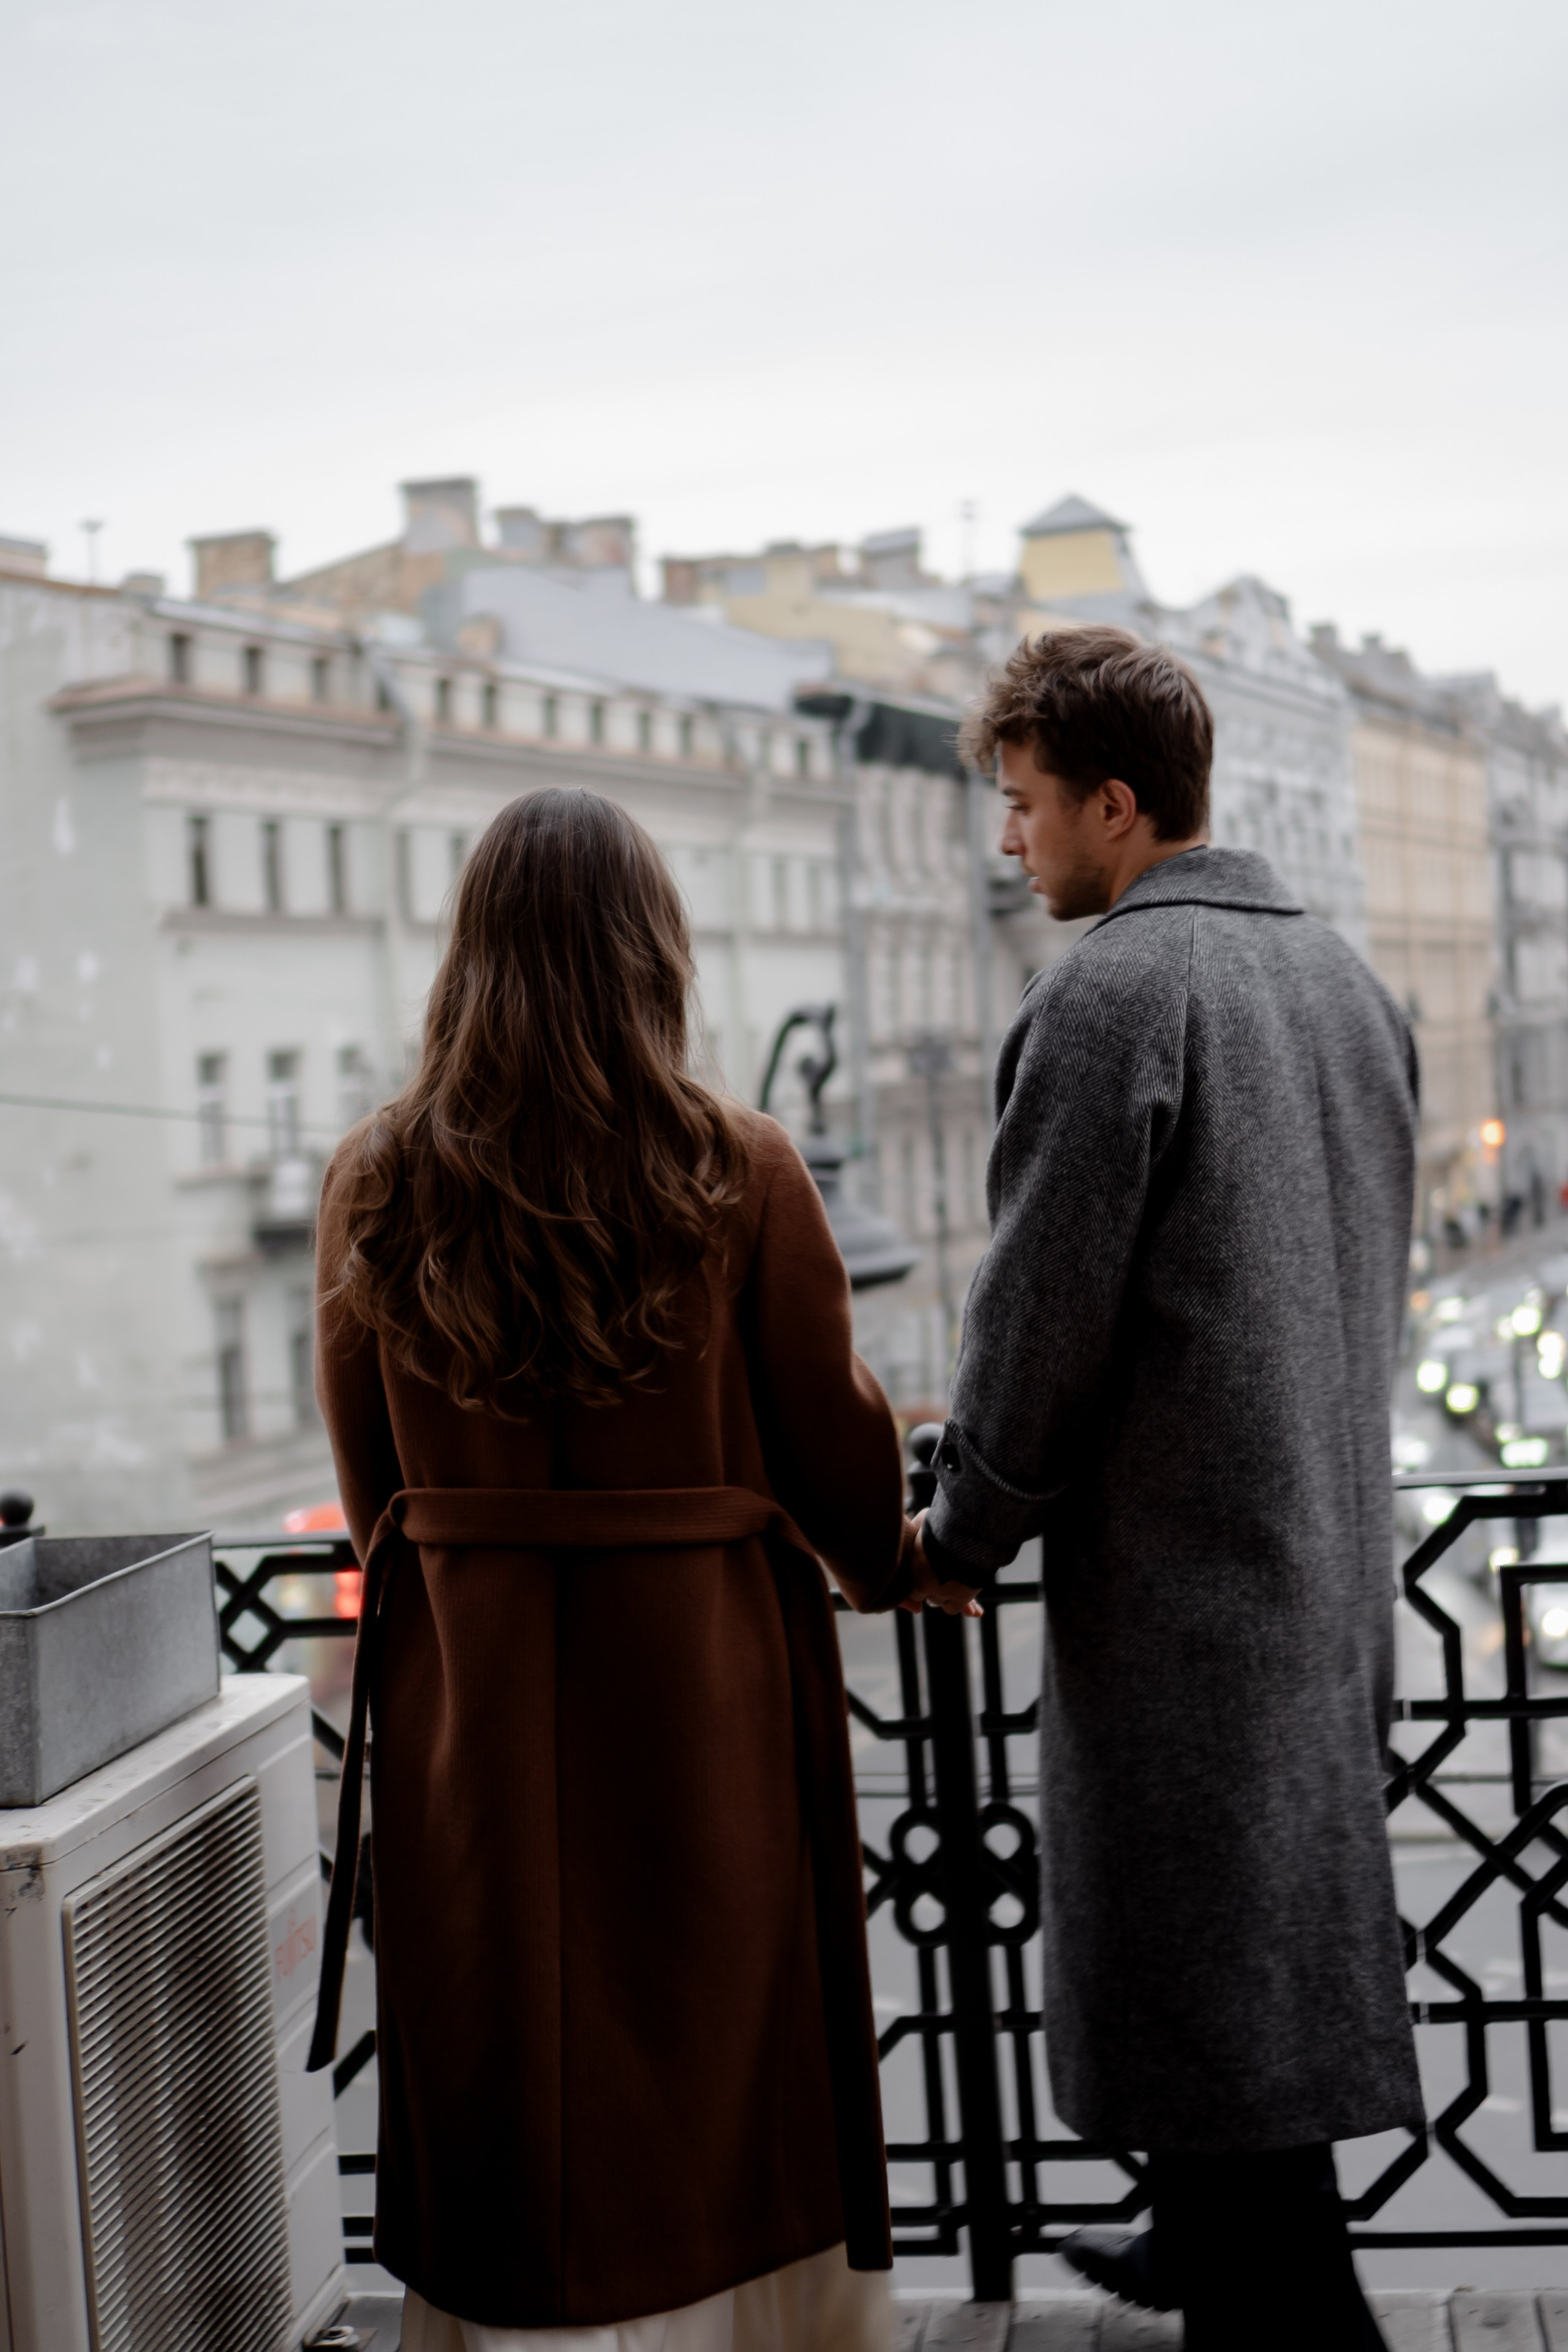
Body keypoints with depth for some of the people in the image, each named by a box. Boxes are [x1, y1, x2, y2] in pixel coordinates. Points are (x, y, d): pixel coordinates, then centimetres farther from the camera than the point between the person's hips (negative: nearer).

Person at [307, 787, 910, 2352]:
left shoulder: (378, 1183, -3)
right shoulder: (736, 1171, -10)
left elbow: (371, 1484, 4)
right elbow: (833, 1444, -3)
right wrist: (891, 1567, 17)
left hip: (469, 1692, 2)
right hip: (706, 1681, -2)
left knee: (504, 2067, 12)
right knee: (725, 2064, 11)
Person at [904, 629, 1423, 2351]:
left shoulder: (1111, 992, -17)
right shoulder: (1346, 980, 10)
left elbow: (1043, 1303, -17)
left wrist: (965, 1539, -5)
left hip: (1173, 1564, -9)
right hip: (1328, 1550, 9)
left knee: (1214, 1973, -1)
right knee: (1282, 1930, 20)